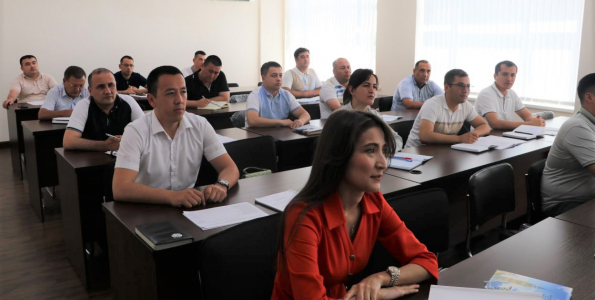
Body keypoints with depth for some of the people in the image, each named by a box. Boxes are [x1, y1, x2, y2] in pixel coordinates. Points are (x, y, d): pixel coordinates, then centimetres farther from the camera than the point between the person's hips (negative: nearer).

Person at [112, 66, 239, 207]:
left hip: (189, 208, 2)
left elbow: (230, 168, -2)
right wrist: (171, 196, -34)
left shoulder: (200, 125, -1)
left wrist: (221, 185, -25)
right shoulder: (136, 131, -12)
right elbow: (120, 189, -22)